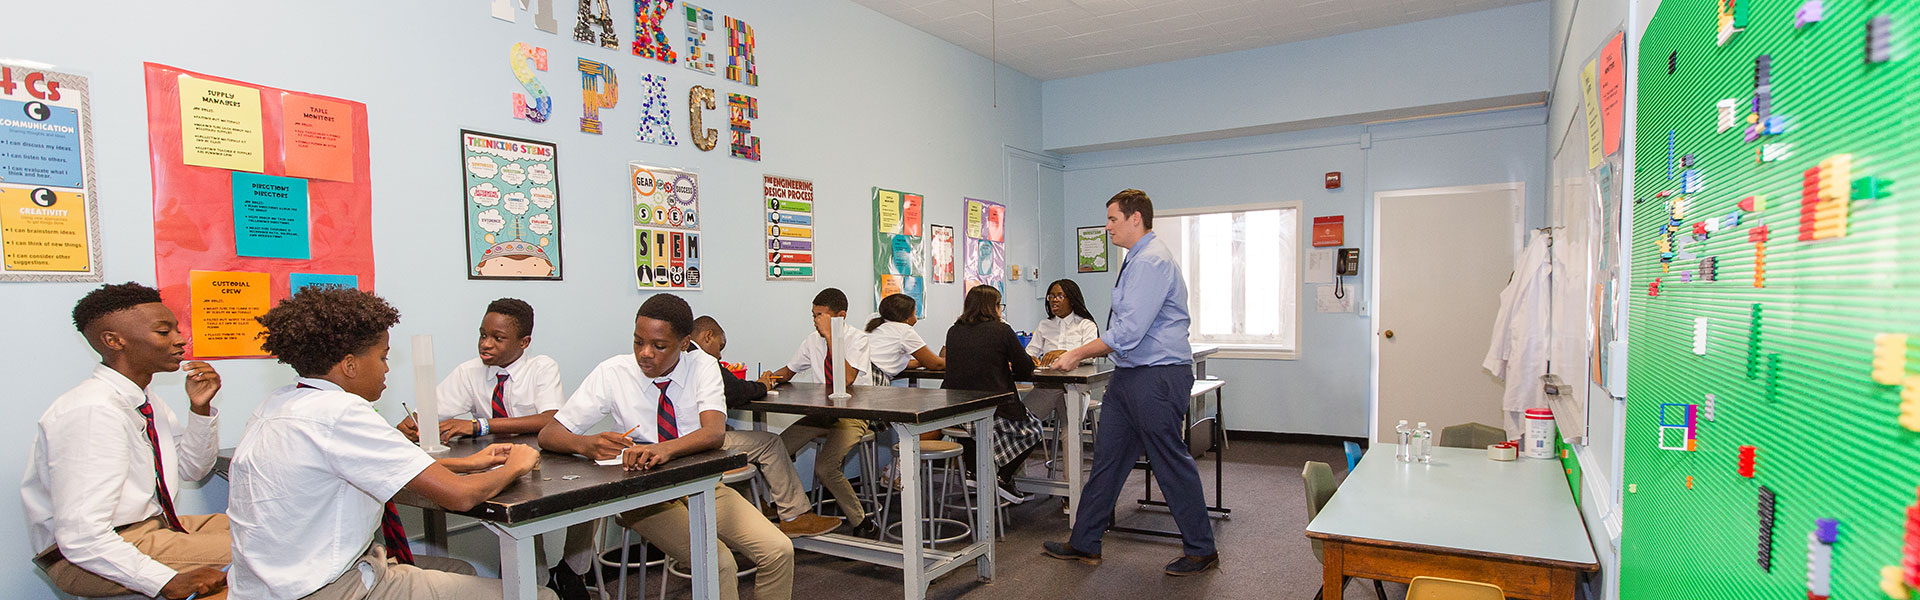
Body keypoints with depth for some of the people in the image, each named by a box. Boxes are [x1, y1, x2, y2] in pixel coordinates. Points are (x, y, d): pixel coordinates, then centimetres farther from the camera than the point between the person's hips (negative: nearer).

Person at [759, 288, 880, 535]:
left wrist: (830, 337, -25)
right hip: (822, 412, 6)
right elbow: (790, 370, 17)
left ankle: (862, 524, -7)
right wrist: (772, 377, -6)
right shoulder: (813, 340, 5)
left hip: (853, 415, -6)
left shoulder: (857, 338, -11)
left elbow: (847, 378, -27)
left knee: (824, 468, -26)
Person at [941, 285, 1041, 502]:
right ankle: (1003, 478, 10)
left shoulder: (953, 331, 6)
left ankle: (972, 471, 23)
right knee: (1032, 429, 20)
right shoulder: (1002, 330, -7)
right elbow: (1025, 369, -1)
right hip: (993, 409, -4)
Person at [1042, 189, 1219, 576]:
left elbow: (1129, 331, -23)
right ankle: (1085, 544, 22)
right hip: (1130, 374, 10)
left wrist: (1078, 354, -16)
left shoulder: (1153, 260, -17)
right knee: (1107, 457, 12)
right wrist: (1083, 353, 13)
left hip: (1158, 376, -10)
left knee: (1172, 463, 3)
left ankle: (1201, 552, 21)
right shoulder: (1136, 260, 15)